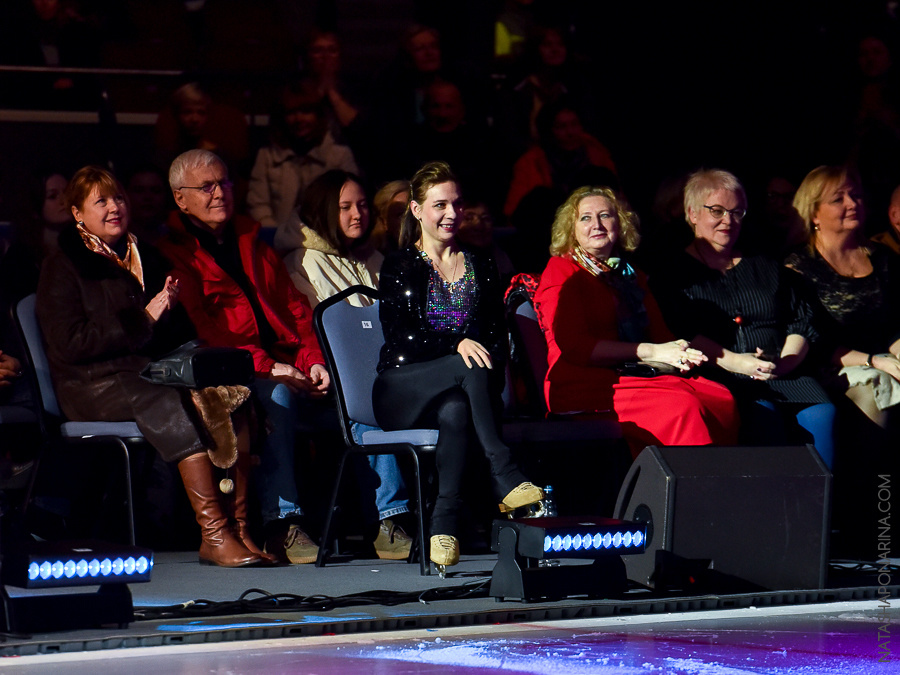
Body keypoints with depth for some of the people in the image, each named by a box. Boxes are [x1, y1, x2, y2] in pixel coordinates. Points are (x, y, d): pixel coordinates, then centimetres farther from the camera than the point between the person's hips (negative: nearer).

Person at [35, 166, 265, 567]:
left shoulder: (147, 259, 24)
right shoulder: (62, 269, 6)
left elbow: (179, 332, 27)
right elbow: (69, 344, -8)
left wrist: (171, 304, 2)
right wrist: (143, 320, -11)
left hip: (154, 370, 6)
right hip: (95, 384, -6)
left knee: (231, 396, -26)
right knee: (172, 405, -37)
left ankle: (239, 526, -32)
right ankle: (213, 534, -43)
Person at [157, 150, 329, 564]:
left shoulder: (252, 245, 24)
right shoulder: (173, 254, 4)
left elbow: (296, 308, 19)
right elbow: (198, 330, -7)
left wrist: (314, 360, -1)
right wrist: (266, 367, -17)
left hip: (287, 367, 5)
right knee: (276, 395, -37)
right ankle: (281, 524, -36)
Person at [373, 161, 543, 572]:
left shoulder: (480, 268, 19)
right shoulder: (399, 267, 6)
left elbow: (496, 338, 15)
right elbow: (399, 337, -8)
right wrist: (456, 345, -23)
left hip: (455, 390, 3)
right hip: (401, 393, -2)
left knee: (455, 412, -38)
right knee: (471, 368, -35)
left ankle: (445, 525, -44)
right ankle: (505, 478, -41)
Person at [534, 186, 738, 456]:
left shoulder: (629, 275, 26)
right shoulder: (561, 270, 4)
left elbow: (659, 333, 24)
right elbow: (574, 346, -8)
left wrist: (678, 353, -3)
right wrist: (650, 352, -12)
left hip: (638, 377, 6)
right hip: (583, 387, -6)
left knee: (722, 399, -22)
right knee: (681, 406, -31)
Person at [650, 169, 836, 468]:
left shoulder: (766, 268, 26)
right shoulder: (674, 273, 12)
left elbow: (802, 323, 18)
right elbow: (678, 332, -3)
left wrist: (784, 362, -4)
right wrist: (733, 361, -16)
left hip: (783, 374, 4)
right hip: (717, 376, -4)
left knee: (821, 414, -29)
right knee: (762, 416, -37)